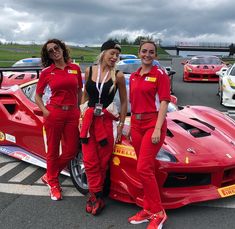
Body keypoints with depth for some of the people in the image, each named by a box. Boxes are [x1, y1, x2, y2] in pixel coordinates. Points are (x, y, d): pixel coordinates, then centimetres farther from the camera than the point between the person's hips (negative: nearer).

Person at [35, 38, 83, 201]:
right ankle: (53, 183, 27)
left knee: (71, 151, 4)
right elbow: (37, 96, 8)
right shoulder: (46, 72, 2)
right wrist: (45, 111, -6)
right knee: (53, 151, 6)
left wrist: (78, 109, 9)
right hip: (54, 113, -2)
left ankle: (50, 175, 28)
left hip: (72, 114, 3)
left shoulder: (75, 68, 7)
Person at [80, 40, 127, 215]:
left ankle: (95, 193, 22)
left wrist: (121, 125, 1)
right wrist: (82, 117, 11)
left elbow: (124, 102, 3)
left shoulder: (118, 76, -3)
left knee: (103, 160, 5)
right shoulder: (89, 71, 5)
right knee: (90, 160, 2)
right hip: (89, 119, 3)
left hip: (107, 120, -2)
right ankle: (97, 196, 14)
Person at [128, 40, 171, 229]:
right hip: (136, 123, 6)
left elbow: (164, 102, -11)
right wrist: (130, 125, 15)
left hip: (153, 123, -6)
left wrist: (157, 129, -19)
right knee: (146, 169, 11)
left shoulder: (160, 74, -4)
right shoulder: (133, 76, 14)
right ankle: (148, 210, 21)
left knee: (143, 168, -12)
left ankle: (158, 212, 1)